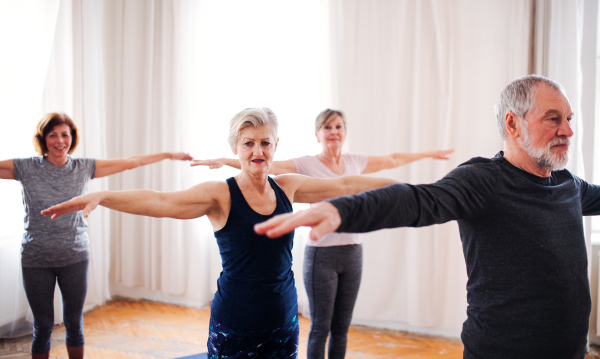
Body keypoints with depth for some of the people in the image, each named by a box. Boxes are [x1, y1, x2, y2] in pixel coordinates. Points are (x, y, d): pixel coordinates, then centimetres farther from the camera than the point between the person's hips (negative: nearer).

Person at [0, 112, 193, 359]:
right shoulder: (26, 168, -5)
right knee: (43, 326, 9)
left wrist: (169, 155, 3)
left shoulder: (83, 168, 0)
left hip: (75, 257, 1)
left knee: (74, 322, 11)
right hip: (36, 260, -1)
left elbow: (130, 163, 2)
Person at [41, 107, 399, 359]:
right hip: (234, 325, -4)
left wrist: (400, 184, 16)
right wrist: (99, 197, -37)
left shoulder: (287, 187, 3)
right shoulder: (220, 194, -11)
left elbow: (344, 185, 10)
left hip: (284, 319, 4)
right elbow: (161, 202, -24)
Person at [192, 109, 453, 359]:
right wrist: (224, 161, -30)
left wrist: (429, 154, 34)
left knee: (341, 327, 12)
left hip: (353, 253, 5)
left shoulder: (354, 162, 9)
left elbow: (393, 160, 23)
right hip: (321, 255, -5)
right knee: (321, 327, 4)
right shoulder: (307, 165, -6)